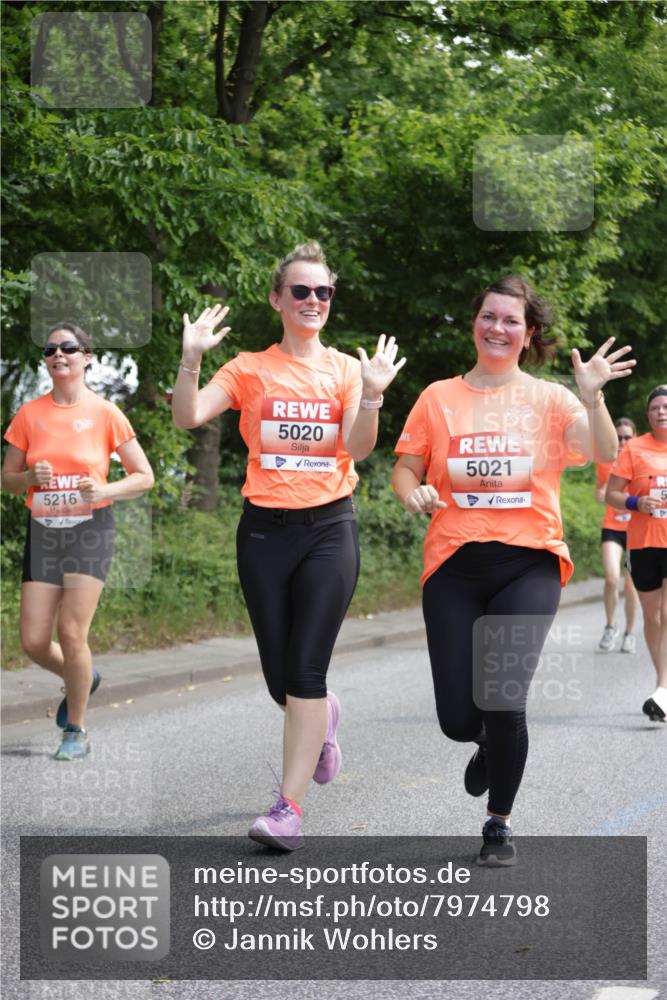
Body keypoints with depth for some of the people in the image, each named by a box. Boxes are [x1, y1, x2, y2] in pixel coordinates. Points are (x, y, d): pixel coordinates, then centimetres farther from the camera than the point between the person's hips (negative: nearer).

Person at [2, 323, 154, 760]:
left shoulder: (105, 413, -3)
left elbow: (144, 477, 1)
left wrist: (106, 490, -17)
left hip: (90, 530, -3)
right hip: (43, 531, 4)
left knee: (72, 634, -11)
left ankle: (77, 730, 9)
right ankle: (83, 679, 32)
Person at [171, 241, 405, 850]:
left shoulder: (347, 369, 4)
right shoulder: (250, 369, 4)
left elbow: (358, 448, -11)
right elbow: (188, 417, -9)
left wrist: (372, 394, -26)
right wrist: (192, 359, -21)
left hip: (329, 528, -1)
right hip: (265, 529, 1)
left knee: (306, 671, -10)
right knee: (279, 674, 6)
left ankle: (290, 806, -9)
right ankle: (321, 717, 42)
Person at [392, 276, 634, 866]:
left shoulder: (549, 399, 5)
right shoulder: (439, 398, 8)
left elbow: (604, 455, -8)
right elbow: (405, 469, 11)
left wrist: (592, 397, -23)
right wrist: (413, 493, -11)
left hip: (528, 563, -1)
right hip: (454, 566, 1)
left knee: (503, 701, -15)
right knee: (458, 718, -2)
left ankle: (499, 825, 9)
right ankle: (489, 743, 38)